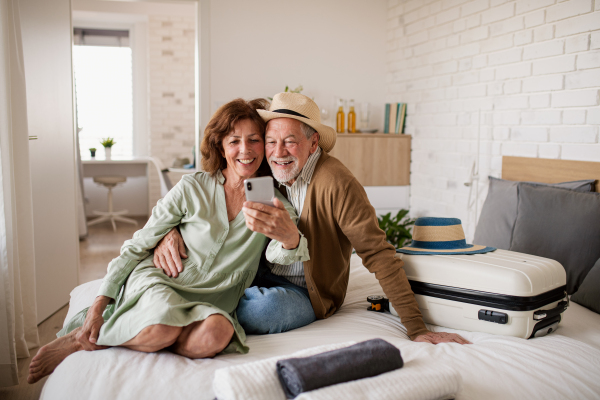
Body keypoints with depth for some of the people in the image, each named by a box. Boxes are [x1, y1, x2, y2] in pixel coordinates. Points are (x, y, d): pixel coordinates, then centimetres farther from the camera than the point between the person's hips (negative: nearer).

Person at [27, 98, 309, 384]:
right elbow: (138, 245, 3)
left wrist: (290, 238, -43)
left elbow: (279, 253, -17)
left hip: (211, 304, 2)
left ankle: (96, 342, -17)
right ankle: (79, 336, -9)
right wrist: (99, 304, -6)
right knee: (164, 327, -37)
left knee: (216, 333, -35)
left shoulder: (273, 203, 3)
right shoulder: (192, 188, -1)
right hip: (156, 280, -1)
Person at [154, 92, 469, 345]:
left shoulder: (336, 183, -20)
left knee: (265, 306, -34)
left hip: (306, 293, -3)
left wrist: (417, 330, -22)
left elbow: (378, 254, -20)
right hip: (260, 276, 3)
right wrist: (173, 231, -18)